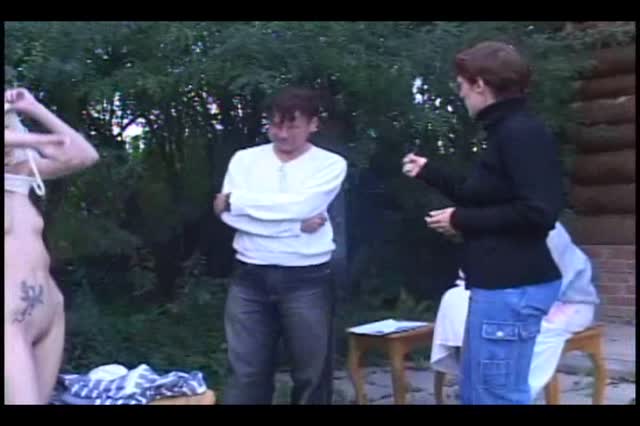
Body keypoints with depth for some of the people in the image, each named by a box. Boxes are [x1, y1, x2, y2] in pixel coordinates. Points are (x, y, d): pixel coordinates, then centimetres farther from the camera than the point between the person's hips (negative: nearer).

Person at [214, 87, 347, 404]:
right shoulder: (244, 159, 9)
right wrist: (296, 226, -13)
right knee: (245, 374, 2)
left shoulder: (330, 164, 3)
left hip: (306, 281, -1)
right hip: (250, 278, 2)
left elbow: (300, 205, -14)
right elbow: (230, 215, -4)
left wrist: (236, 199, -7)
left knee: (312, 375, 6)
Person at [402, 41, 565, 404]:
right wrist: (429, 172, 28)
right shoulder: (507, 131, 16)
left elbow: (539, 212, -24)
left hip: (512, 288, -11)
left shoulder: (522, 133, -15)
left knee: (497, 395, -5)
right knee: (475, 392, 18)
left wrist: (462, 221, -15)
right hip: (500, 284, 11)